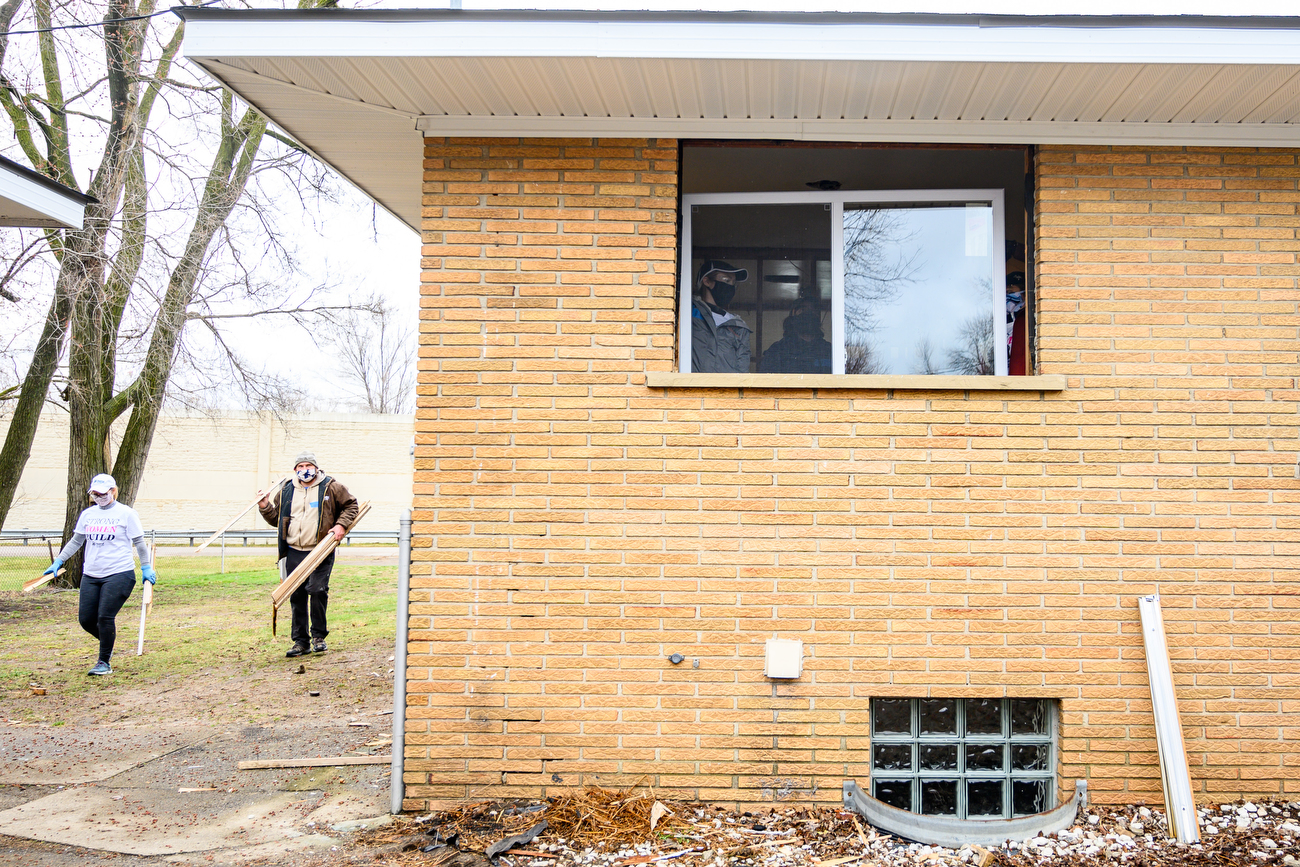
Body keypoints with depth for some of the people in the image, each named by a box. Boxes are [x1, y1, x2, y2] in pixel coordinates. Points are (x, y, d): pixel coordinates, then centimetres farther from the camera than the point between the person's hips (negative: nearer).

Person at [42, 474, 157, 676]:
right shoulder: (87, 514, 11)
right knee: (86, 619, 2)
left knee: (105, 617, -12)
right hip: (90, 576, 5)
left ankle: (104, 662, 3)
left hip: (119, 574, -5)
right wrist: (58, 561, 13)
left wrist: (146, 568, -1)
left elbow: (139, 542, 1)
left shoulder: (126, 513, -2)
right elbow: (76, 541, 20)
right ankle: (107, 644, 31)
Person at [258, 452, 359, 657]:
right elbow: (276, 518, 21)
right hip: (294, 553, 4)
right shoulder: (286, 492, 13)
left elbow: (350, 505, 9)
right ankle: (300, 641, 15)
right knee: (297, 597, 6)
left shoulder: (331, 487, 3)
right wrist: (265, 507, 3)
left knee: (317, 590, -15)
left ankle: (318, 636, 3)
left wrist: (342, 525, -5)